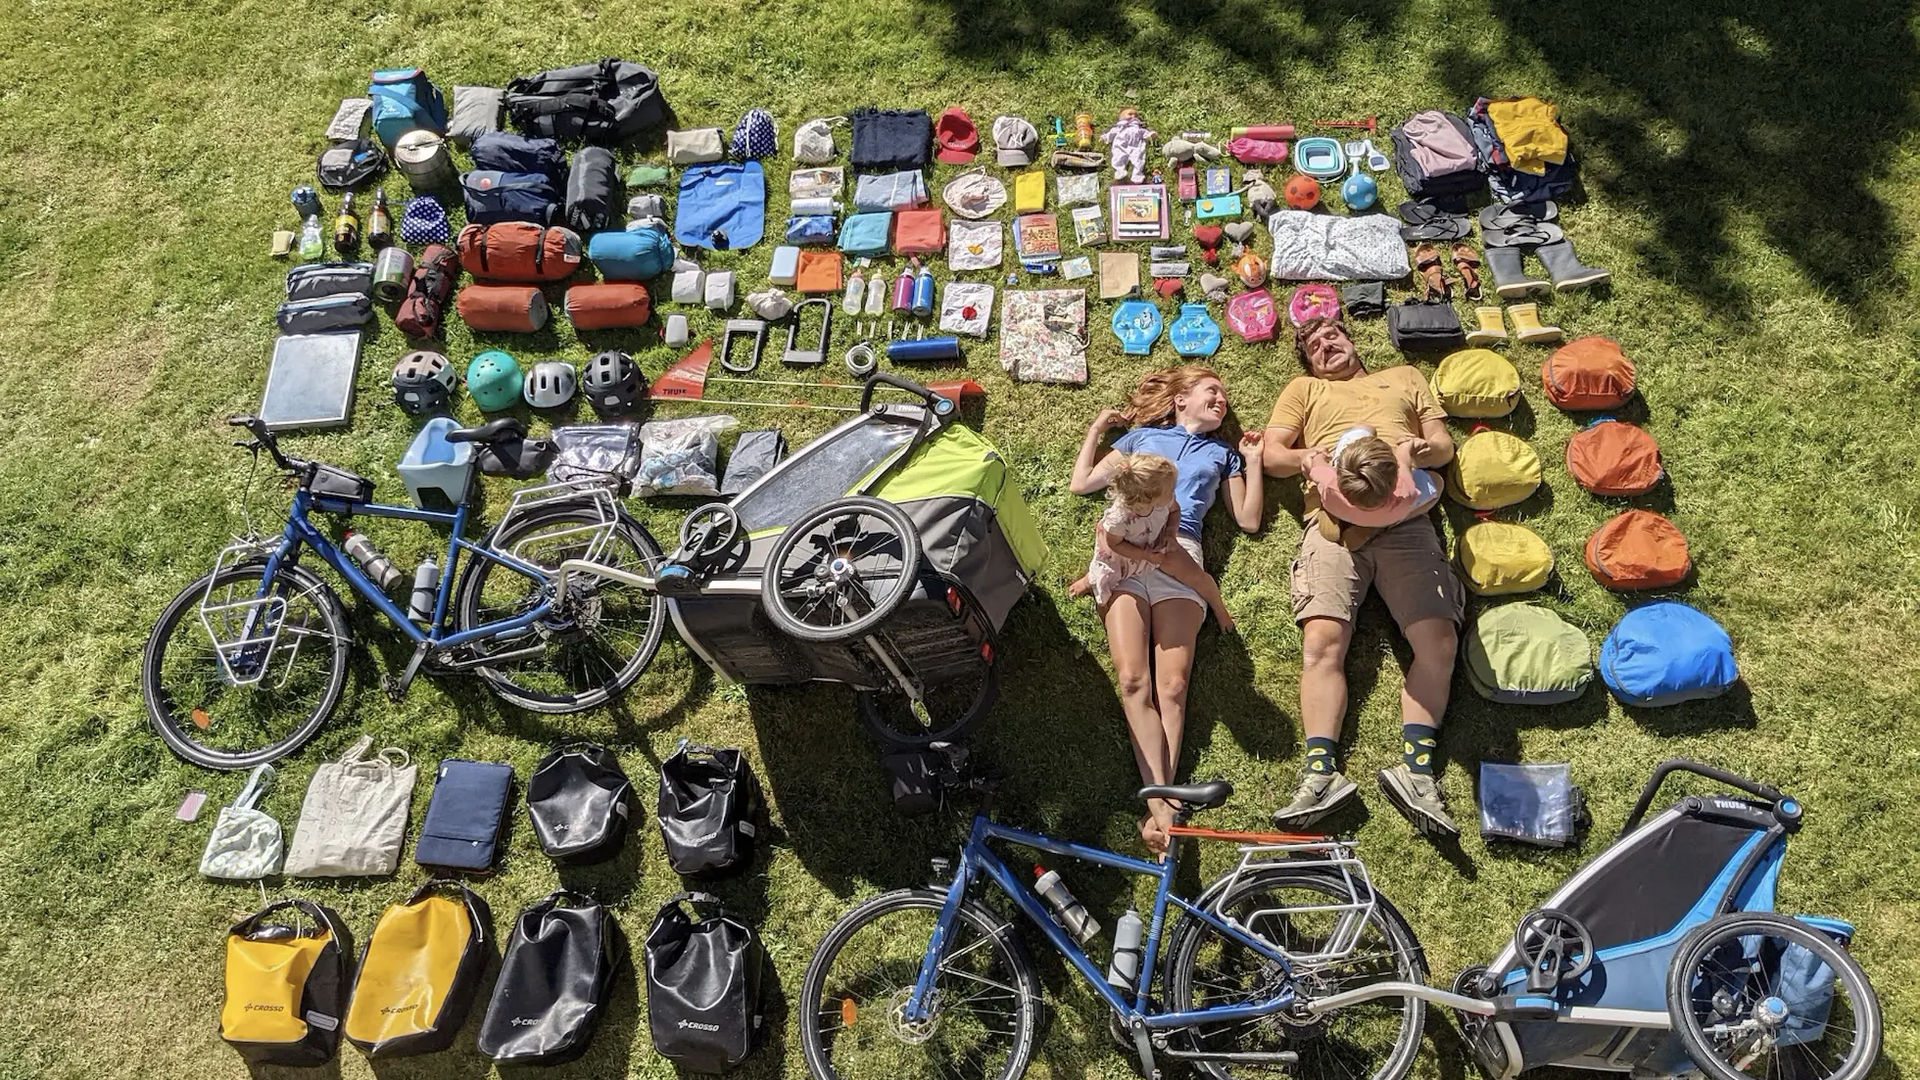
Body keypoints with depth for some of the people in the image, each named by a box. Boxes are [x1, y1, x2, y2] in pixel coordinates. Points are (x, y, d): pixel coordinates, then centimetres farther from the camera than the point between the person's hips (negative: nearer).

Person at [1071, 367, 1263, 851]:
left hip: (1180, 555, 1)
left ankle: (1160, 809, -18)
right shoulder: (1139, 436, 28)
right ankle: (1163, 807, -25)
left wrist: (1253, 460, 21)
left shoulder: (1222, 453, 30)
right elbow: (1082, 484, 23)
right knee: (1133, 680, -19)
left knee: (1173, 686, -17)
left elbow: (1248, 519, 22)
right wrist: (1096, 429, 29)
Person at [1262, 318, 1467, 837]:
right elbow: (1270, 454, 17)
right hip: (1332, 520, 0)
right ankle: (1320, 773, -24)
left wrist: (1422, 450, -2)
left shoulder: (1404, 377, 31)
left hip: (1404, 521, 1)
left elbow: (1445, 445, 23)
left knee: (1439, 641, -17)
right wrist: (1304, 457, -6)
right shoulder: (1304, 388, 29)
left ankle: (1417, 771, -17)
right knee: (1321, 643, -20)